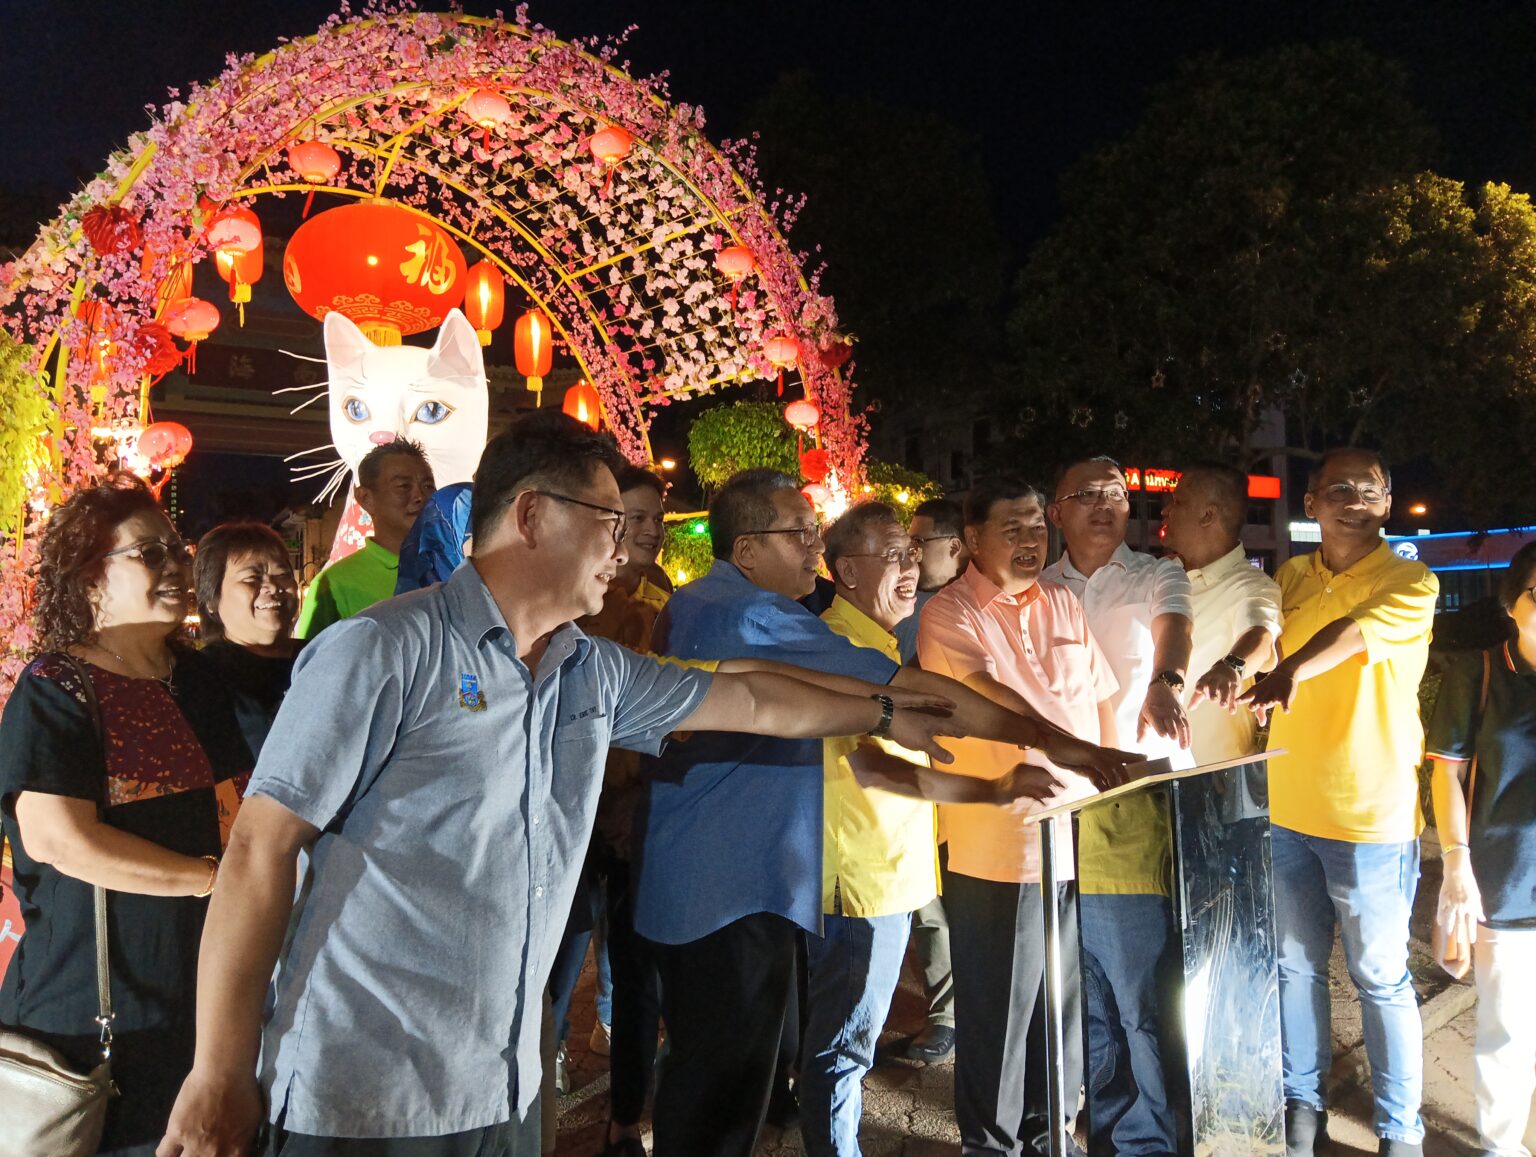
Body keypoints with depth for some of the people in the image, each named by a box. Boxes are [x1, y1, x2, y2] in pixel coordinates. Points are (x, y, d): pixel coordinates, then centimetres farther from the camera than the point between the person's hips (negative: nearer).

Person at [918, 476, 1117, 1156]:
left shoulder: (1062, 604, 11)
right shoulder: (949, 613, -8)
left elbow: (1103, 700, 17)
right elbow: (991, 698, -23)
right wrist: (1076, 751, -34)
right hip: (998, 850, -5)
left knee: (1065, 1002, 16)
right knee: (998, 1012, 5)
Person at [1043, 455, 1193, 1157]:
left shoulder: (1157, 578, 2)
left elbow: (1174, 625, -20)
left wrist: (1164, 681, -41)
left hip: (1135, 796, -3)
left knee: (1143, 990, -4)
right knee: (1086, 996, 12)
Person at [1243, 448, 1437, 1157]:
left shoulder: (1411, 583, -8)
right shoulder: (1290, 577, 8)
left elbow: (1355, 632, -27)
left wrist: (1291, 670, -47)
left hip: (1371, 815, -4)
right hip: (1287, 808, 5)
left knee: (1380, 978, 6)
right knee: (1295, 966, 15)